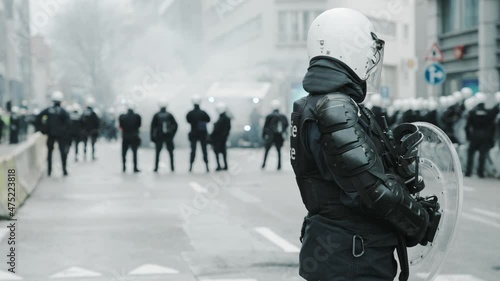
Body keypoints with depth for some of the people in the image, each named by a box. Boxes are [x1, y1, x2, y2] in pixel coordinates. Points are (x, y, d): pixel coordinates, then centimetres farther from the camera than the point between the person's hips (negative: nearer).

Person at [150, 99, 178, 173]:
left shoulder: (156, 116, -2)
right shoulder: (169, 115, -1)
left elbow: (153, 126, -3)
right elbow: (175, 125, -2)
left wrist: (152, 137, 2)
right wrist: (172, 134, 7)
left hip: (159, 136, 0)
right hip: (168, 136, 0)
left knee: (157, 152, 6)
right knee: (170, 152, 9)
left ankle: (156, 167, 1)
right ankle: (172, 167, 6)